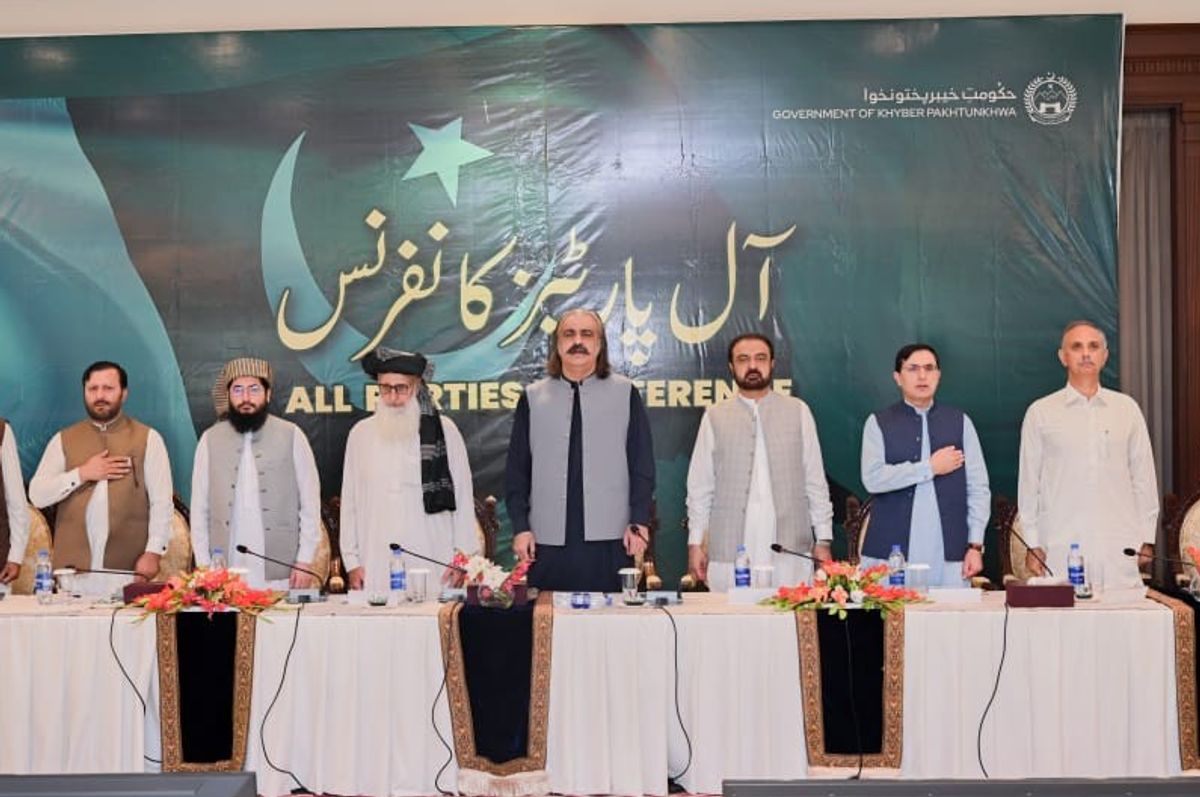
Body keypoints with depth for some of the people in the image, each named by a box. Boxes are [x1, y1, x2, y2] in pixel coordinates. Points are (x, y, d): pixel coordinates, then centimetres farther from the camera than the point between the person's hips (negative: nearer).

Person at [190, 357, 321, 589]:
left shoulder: (291, 435, 2)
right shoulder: (210, 439, 6)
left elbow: (310, 502, 2)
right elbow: (200, 508, 8)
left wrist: (305, 561, -3)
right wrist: (203, 565, 3)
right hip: (225, 573, 1)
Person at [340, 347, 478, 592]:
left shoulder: (444, 431, 6)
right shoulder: (361, 434, 10)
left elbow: (463, 496, 7)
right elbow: (349, 502, 12)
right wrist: (352, 561, 7)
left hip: (434, 566, -1)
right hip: (376, 567, 1)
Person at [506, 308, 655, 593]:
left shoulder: (625, 393, 7)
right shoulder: (533, 397, 11)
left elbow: (642, 465, 5)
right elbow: (516, 470, 9)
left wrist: (639, 523, -2)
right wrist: (520, 527, 2)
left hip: (609, 539, -1)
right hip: (547, 541, 1)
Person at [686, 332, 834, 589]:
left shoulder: (798, 411, 10)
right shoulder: (715, 416, 8)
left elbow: (815, 481, 9)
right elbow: (699, 486, 9)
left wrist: (823, 540, 5)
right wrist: (695, 542, 3)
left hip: (790, 551, 0)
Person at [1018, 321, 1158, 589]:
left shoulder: (1127, 408, 11)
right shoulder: (1040, 413, 5)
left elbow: (1144, 476, 13)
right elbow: (1028, 483, 6)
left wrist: (1147, 539, 10)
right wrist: (1032, 544, 3)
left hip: (1120, 549, 2)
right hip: (1061, 549, -2)